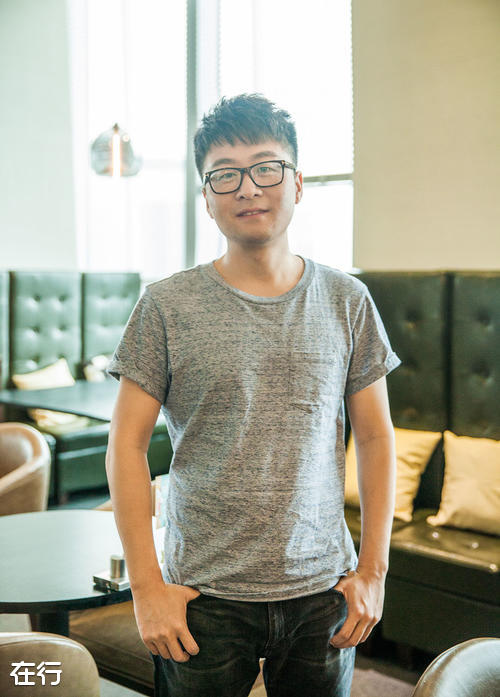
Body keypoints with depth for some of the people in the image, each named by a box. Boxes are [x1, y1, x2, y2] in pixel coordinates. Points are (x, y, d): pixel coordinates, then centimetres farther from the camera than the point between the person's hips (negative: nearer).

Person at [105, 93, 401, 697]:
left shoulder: (347, 301, 1)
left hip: (323, 592, 2)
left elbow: (376, 436, 5)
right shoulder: (167, 306, -6)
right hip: (204, 596, -1)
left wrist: (373, 568, 2)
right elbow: (127, 444, -4)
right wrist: (145, 585, -7)